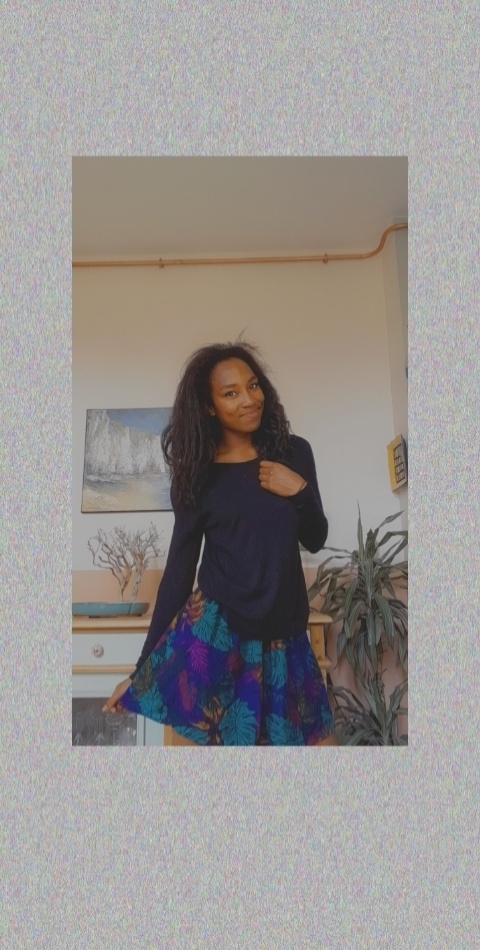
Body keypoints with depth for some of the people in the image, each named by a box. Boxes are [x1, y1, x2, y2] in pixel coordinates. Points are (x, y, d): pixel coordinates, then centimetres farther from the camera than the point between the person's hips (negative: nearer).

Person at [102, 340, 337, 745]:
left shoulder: (294, 453, 2)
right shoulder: (199, 474, -3)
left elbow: (315, 540, 9)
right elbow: (179, 568, -1)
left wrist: (300, 491, -12)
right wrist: (143, 667, -1)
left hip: (283, 633, 3)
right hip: (214, 629, -2)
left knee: (317, 737, 11)